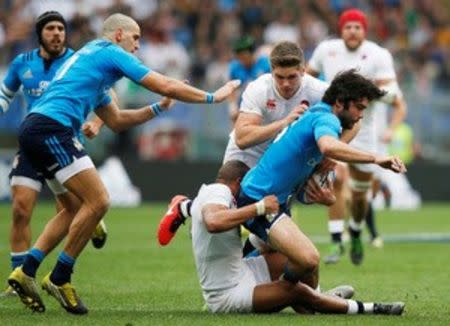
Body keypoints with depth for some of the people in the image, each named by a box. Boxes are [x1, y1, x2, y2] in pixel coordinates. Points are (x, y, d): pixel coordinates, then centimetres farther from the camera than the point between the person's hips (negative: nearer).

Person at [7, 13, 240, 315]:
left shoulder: (89, 58, 30)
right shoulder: (112, 53, 1)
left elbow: (116, 120, 33)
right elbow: (166, 85, -2)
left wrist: (159, 107, 27)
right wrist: (213, 96, 9)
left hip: (35, 131, 10)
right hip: (51, 129, -10)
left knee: (74, 209, 16)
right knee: (98, 201, -11)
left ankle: (26, 271, 6)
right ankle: (59, 278, -6)